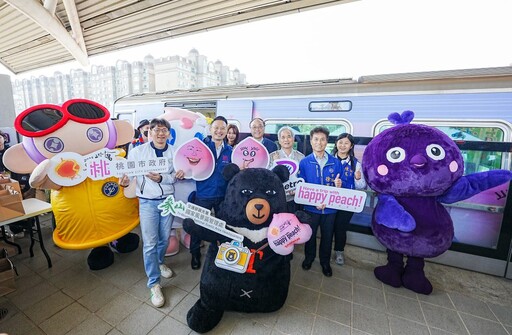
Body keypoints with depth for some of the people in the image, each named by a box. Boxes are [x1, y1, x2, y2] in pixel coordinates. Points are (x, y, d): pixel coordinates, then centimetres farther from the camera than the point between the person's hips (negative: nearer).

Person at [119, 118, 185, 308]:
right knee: (150, 243, 1)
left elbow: (174, 177, -3)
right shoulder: (138, 151, -5)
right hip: (148, 201, -2)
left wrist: (161, 178, -21)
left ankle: (159, 263, 46)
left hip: (167, 199, 3)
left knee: (164, 238, 17)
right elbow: (129, 171, -4)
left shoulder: (173, 152, 0)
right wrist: (125, 181, -25)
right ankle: (154, 284, 16)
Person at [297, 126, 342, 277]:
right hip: (311, 207, -1)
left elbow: (339, 186, 0)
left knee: (327, 236, 18)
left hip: (330, 207, 1)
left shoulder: (335, 162, -5)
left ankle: (325, 262, 44)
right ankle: (309, 257, 45)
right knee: (310, 234, 19)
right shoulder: (304, 162, -9)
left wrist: (338, 186, -23)